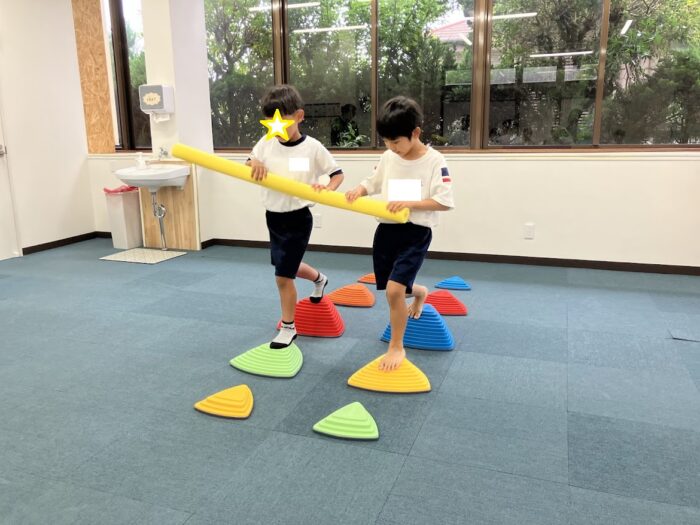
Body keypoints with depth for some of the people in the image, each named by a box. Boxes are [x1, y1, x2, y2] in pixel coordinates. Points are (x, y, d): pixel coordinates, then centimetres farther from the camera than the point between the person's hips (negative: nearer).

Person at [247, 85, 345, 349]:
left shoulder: (312, 147, -13)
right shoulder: (266, 143, -2)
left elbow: (337, 173, -5)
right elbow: (249, 164, 7)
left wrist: (327, 189, -25)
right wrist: (254, 163, -17)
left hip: (297, 219, -6)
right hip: (273, 217, 6)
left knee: (283, 276, -3)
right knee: (287, 267, 24)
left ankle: (288, 328, 18)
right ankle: (318, 279, 57)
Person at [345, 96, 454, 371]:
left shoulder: (435, 161, -12)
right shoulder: (388, 158, 3)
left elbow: (445, 202, -15)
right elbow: (373, 182, 16)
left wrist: (409, 203, -25)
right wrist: (359, 190, -6)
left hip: (416, 233, -6)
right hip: (386, 230, 6)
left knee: (394, 289, -17)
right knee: (394, 289, 15)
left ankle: (396, 347, 4)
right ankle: (419, 293, 52)